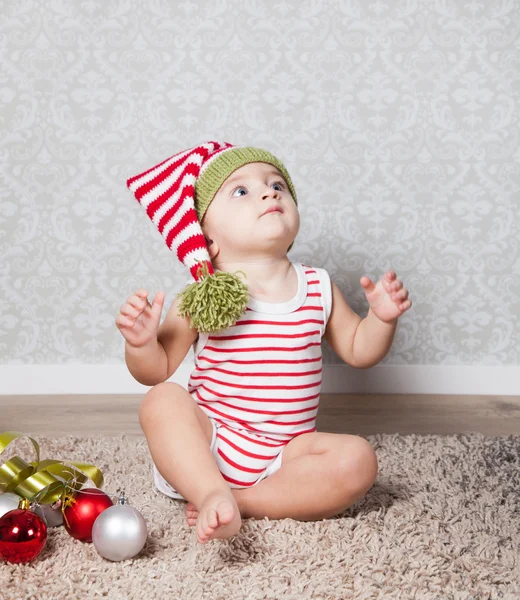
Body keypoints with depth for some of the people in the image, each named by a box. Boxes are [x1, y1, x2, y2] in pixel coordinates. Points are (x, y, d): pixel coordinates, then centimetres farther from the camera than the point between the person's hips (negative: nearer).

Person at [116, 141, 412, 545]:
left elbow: (357, 350, 15)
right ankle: (212, 495, -37)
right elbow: (156, 371, -1)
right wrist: (141, 343, -23)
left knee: (357, 461, -22)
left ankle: (241, 501, -23)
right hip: (207, 446, -2)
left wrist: (383, 318, -5)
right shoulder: (204, 297, -6)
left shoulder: (319, 288, 3)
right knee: (163, 401, -27)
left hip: (286, 453, 2)